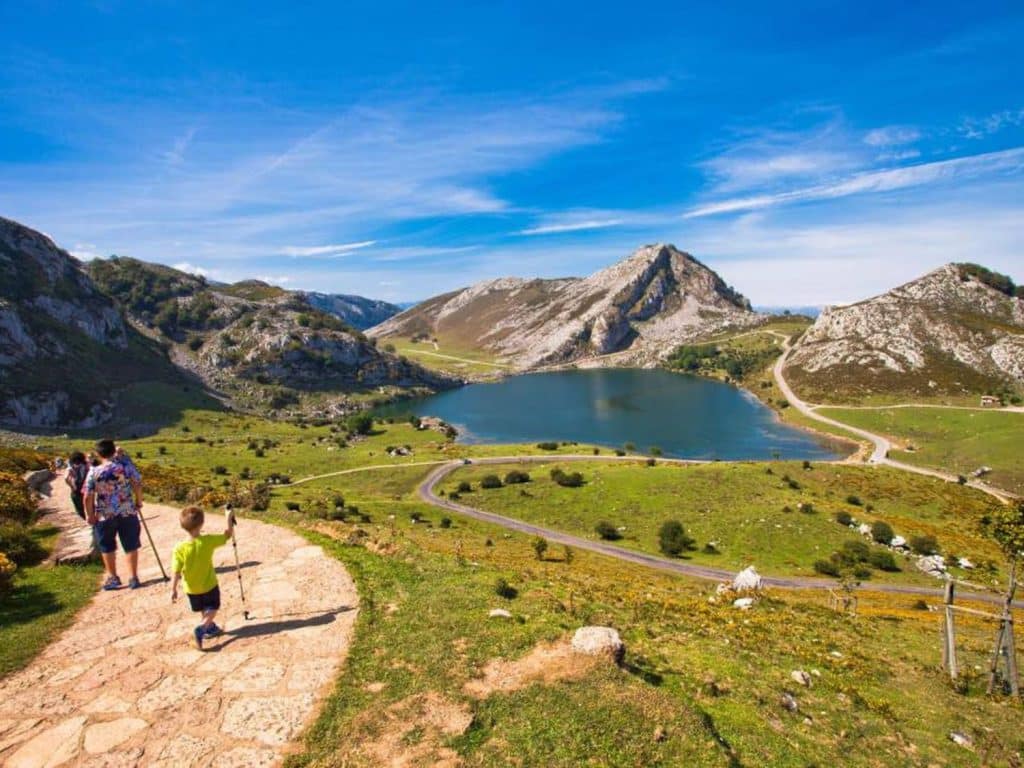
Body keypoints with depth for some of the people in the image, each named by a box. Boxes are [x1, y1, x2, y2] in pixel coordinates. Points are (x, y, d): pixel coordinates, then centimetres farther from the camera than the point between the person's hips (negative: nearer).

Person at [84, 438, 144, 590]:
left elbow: (88, 497, -8)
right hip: (127, 512, 1)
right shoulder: (127, 467, -8)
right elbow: (137, 486, -3)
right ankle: (134, 578, 15)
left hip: (104, 515, 0)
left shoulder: (94, 472, -10)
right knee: (131, 546, 11)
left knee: (107, 547, 18)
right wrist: (139, 503, 12)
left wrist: (89, 515, 5)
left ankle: (113, 578, 28)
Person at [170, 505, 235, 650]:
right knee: (213, 608, 16)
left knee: (203, 610, 25)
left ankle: (210, 628, 41)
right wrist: (229, 519, 4)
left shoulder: (179, 548, -22)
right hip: (209, 585, -2)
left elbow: (176, 573, -18)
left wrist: (173, 589, -6)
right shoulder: (208, 541, -24)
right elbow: (227, 535, -8)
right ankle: (201, 630, -5)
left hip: (191, 589, 2)